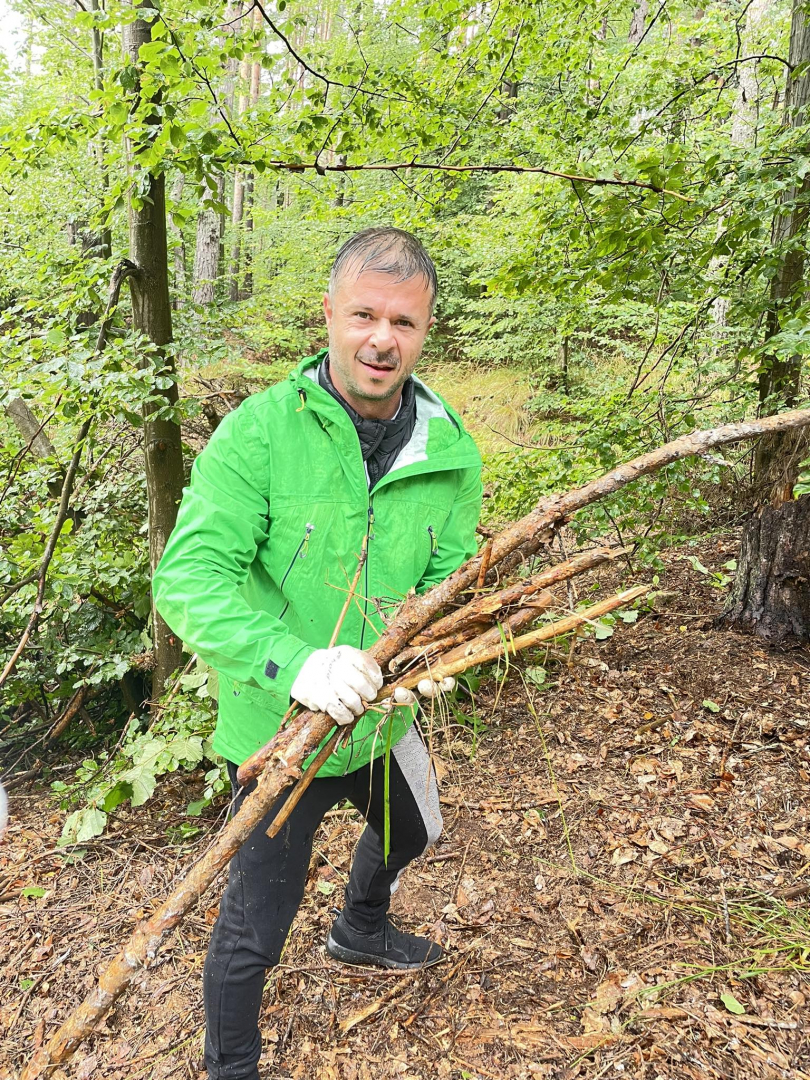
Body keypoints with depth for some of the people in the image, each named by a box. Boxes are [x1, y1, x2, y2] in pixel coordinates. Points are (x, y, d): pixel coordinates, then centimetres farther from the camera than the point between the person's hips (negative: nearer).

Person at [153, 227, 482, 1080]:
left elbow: (452, 572, -5)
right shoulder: (258, 432, -22)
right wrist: (293, 662, -42)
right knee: (254, 930, 10)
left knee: (412, 833, 33)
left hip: (383, 718, 6)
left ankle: (360, 931, 68)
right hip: (281, 730, -5)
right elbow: (188, 575, -27)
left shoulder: (448, 449, -7)